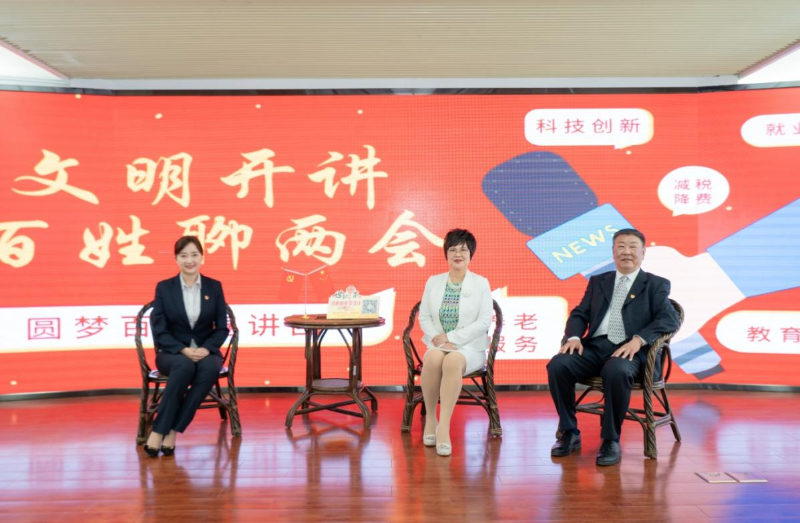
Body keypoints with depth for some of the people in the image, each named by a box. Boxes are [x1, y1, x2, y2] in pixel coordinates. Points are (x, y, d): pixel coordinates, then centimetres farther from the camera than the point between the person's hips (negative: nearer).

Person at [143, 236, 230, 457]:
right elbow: (160, 331, -4)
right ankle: (158, 431, -29)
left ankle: (172, 431, -29)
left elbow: (222, 328, 2)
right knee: (185, 366, -37)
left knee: (210, 368, -35)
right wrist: (183, 350, -20)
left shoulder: (214, 287, 4)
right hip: (172, 353, -1)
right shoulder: (164, 287, 0)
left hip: (205, 352, 2)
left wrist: (206, 349, -16)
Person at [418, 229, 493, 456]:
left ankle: (444, 426, -35)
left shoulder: (481, 283, 5)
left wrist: (452, 338, -14)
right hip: (438, 343, 2)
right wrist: (438, 337, -11)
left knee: (453, 360, -38)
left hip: (470, 346, -2)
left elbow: (484, 322, -4)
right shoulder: (433, 282, 13)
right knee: (433, 358, -35)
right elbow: (424, 317, 10)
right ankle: (430, 418, -17)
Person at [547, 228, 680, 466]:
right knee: (557, 365, -25)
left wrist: (639, 339, -18)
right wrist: (574, 336, -6)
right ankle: (569, 433, -8)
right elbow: (579, 314, 16)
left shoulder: (656, 284, 13)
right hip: (594, 346, 4)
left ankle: (611, 441, -18)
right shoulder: (598, 281, 24)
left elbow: (670, 319, -2)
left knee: (616, 371, -38)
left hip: (628, 350, -3)